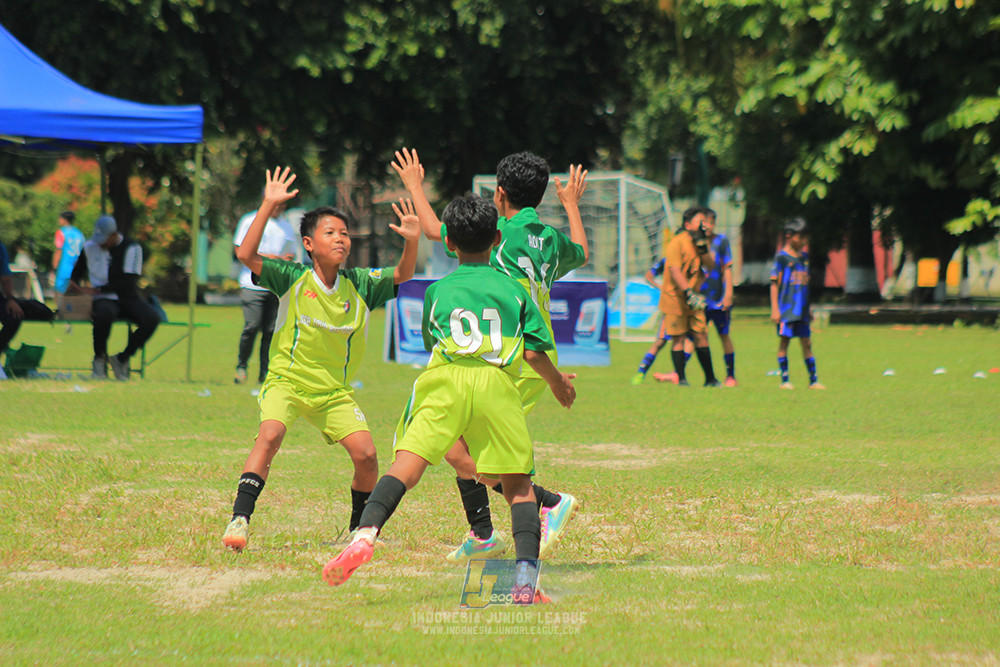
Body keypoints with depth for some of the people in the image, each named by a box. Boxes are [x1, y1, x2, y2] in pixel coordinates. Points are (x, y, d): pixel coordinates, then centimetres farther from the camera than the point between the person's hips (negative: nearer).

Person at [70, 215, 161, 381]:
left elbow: (128, 283, -12)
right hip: (105, 300, 0)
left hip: (128, 298, 1)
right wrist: (74, 284, -3)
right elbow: (77, 272, 23)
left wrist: (96, 290, -17)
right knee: (104, 314, -40)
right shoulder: (90, 248, 8)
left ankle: (122, 358, -11)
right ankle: (100, 358, -15)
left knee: (152, 318, -30)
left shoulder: (131, 248, -3)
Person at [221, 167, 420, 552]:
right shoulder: (293, 278, -8)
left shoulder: (358, 285, 0)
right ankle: (239, 520, -30)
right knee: (270, 436, -30)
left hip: (334, 391, 3)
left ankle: (359, 529, 12)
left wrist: (412, 241, -18)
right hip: (286, 381, -3)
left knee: (365, 455, -12)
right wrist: (268, 207, -24)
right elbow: (246, 255, -18)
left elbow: (402, 275, 2)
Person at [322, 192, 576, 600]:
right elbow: (534, 352, 11)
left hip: (446, 382, 0)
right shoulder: (512, 290, 18)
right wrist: (557, 382, 29)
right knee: (518, 484, 7)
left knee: (406, 464, -10)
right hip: (498, 383, 0)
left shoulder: (437, 291, 19)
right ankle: (527, 572, -8)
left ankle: (366, 533, -33)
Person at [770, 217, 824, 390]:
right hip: (786, 309, -6)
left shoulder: (804, 257, 13)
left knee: (806, 343, 5)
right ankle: (784, 380, 4)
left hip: (801, 309, 6)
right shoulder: (782, 257, -6)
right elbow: (775, 283, -7)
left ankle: (813, 380, 7)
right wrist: (775, 309, -11)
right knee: (784, 341, -1)